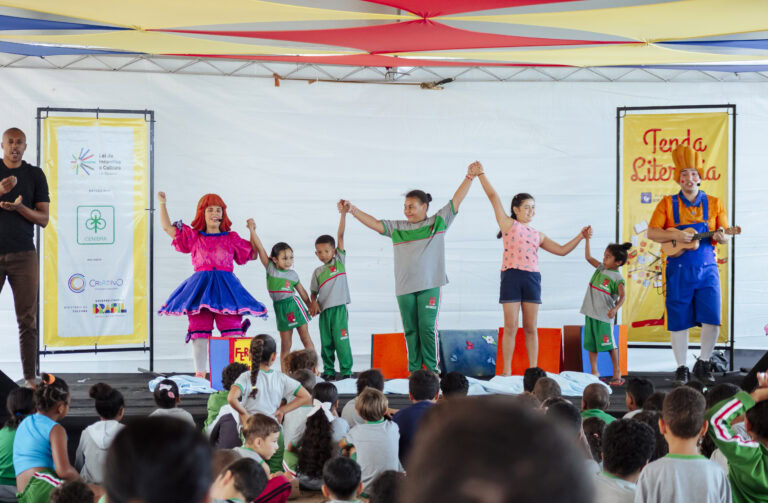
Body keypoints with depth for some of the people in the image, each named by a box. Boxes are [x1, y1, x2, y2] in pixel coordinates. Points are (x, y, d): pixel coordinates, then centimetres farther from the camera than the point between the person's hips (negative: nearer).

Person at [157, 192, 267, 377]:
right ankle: (200, 374, 7)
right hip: (200, 287, 1)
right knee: (199, 332, 0)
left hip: (225, 287, -1)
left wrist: (252, 232, 10)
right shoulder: (194, 236, 14)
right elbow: (168, 228, 18)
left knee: (232, 333, -9)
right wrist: (163, 204, 13)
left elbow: (253, 254, 18)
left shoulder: (231, 238, 13)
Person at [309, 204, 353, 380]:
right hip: (324, 310, 4)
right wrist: (313, 303, -5)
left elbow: (340, 236, -3)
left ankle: (346, 371, -4)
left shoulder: (339, 261, 4)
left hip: (339, 308, -4)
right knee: (326, 342, 6)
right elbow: (314, 291, 16)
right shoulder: (318, 272, 12)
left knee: (341, 340, -8)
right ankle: (329, 370, 15)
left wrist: (343, 214, -9)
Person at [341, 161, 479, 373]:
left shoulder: (438, 222, 6)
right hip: (404, 287, 3)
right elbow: (375, 224, 11)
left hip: (430, 284, -3)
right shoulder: (397, 228, 13)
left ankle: (433, 368, -3)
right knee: (410, 329, 3)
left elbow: (456, 201, 4)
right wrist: (353, 210, 2)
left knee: (428, 326, -9)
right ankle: (414, 370, 7)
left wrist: (469, 177, -1)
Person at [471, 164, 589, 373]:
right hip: (511, 277, -4)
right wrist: (480, 175, -5)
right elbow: (493, 197, 0)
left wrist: (580, 237, 13)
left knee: (531, 328, 5)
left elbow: (562, 250, 21)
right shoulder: (508, 224, 7)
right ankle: (507, 370, 2)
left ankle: (533, 370, 9)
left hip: (532, 279, 4)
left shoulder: (537, 235, 19)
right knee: (511, 328, -3)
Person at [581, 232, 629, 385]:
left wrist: (615, 309, -36)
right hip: (591, 313, 7)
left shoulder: (617, 278, -10)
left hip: (604, 315, -7)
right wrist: (587, 239, 11)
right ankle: (594, 372, 17)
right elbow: (588, 257, 18)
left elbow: (622, 296, -18)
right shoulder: (600, 268, 10)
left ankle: (616, 371, 8)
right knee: (590, 343, 9)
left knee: (608, 343, -3)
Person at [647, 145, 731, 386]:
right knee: (678, 321, 0)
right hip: (678, 271, -1)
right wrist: (675, 235, -16)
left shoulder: (714, 204, 9)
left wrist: (721, 237, -15)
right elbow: (652, 232, 0)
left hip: (707, 269, 1)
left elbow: (725, 236, 9)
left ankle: (703, 364, 10)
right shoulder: (667, 204, 5)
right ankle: (681, 367, 13)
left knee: (712, 319, -8)